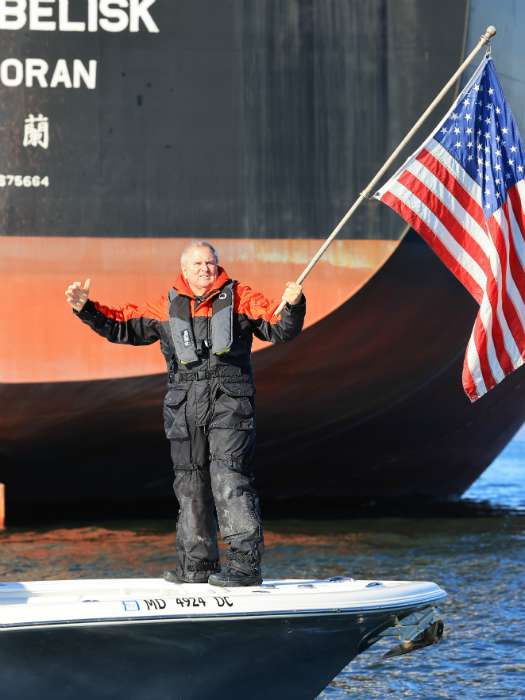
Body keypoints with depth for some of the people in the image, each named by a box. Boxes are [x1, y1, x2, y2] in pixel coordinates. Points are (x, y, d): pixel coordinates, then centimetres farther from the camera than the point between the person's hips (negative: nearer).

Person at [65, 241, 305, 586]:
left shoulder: (240, 298, 6)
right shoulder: (167, 308, 14)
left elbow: (279, 329, 2)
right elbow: (122, 326, 17)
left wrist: (293, 306, -18)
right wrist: (86, 308, 7)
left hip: (230, 402, -4)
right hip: (185, 407, 5)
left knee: (229, 478, -15)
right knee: (190, 482, 9)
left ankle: (246, 561, -15)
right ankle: (197, 564, 19)